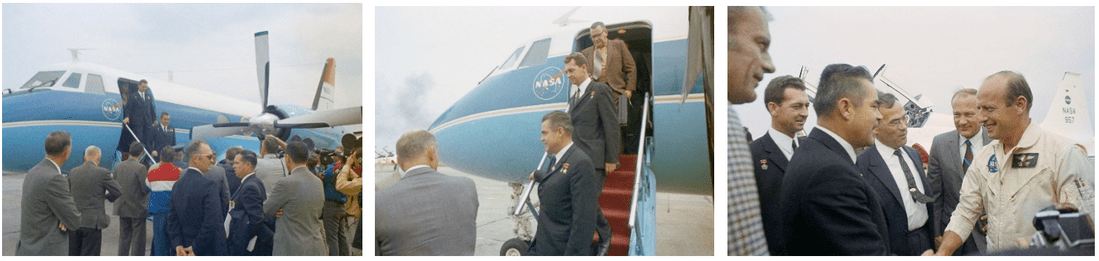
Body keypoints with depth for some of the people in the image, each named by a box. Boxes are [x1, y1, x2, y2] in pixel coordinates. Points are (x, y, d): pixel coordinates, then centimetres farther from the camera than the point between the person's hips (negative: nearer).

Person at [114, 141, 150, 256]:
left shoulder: (118, 167, 1)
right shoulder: (140, 168, -17)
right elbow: (145, 189, -16)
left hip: (122, 207, 6)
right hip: (137, 208, -6)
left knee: (124, 237, 16)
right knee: (138, 238, 3)